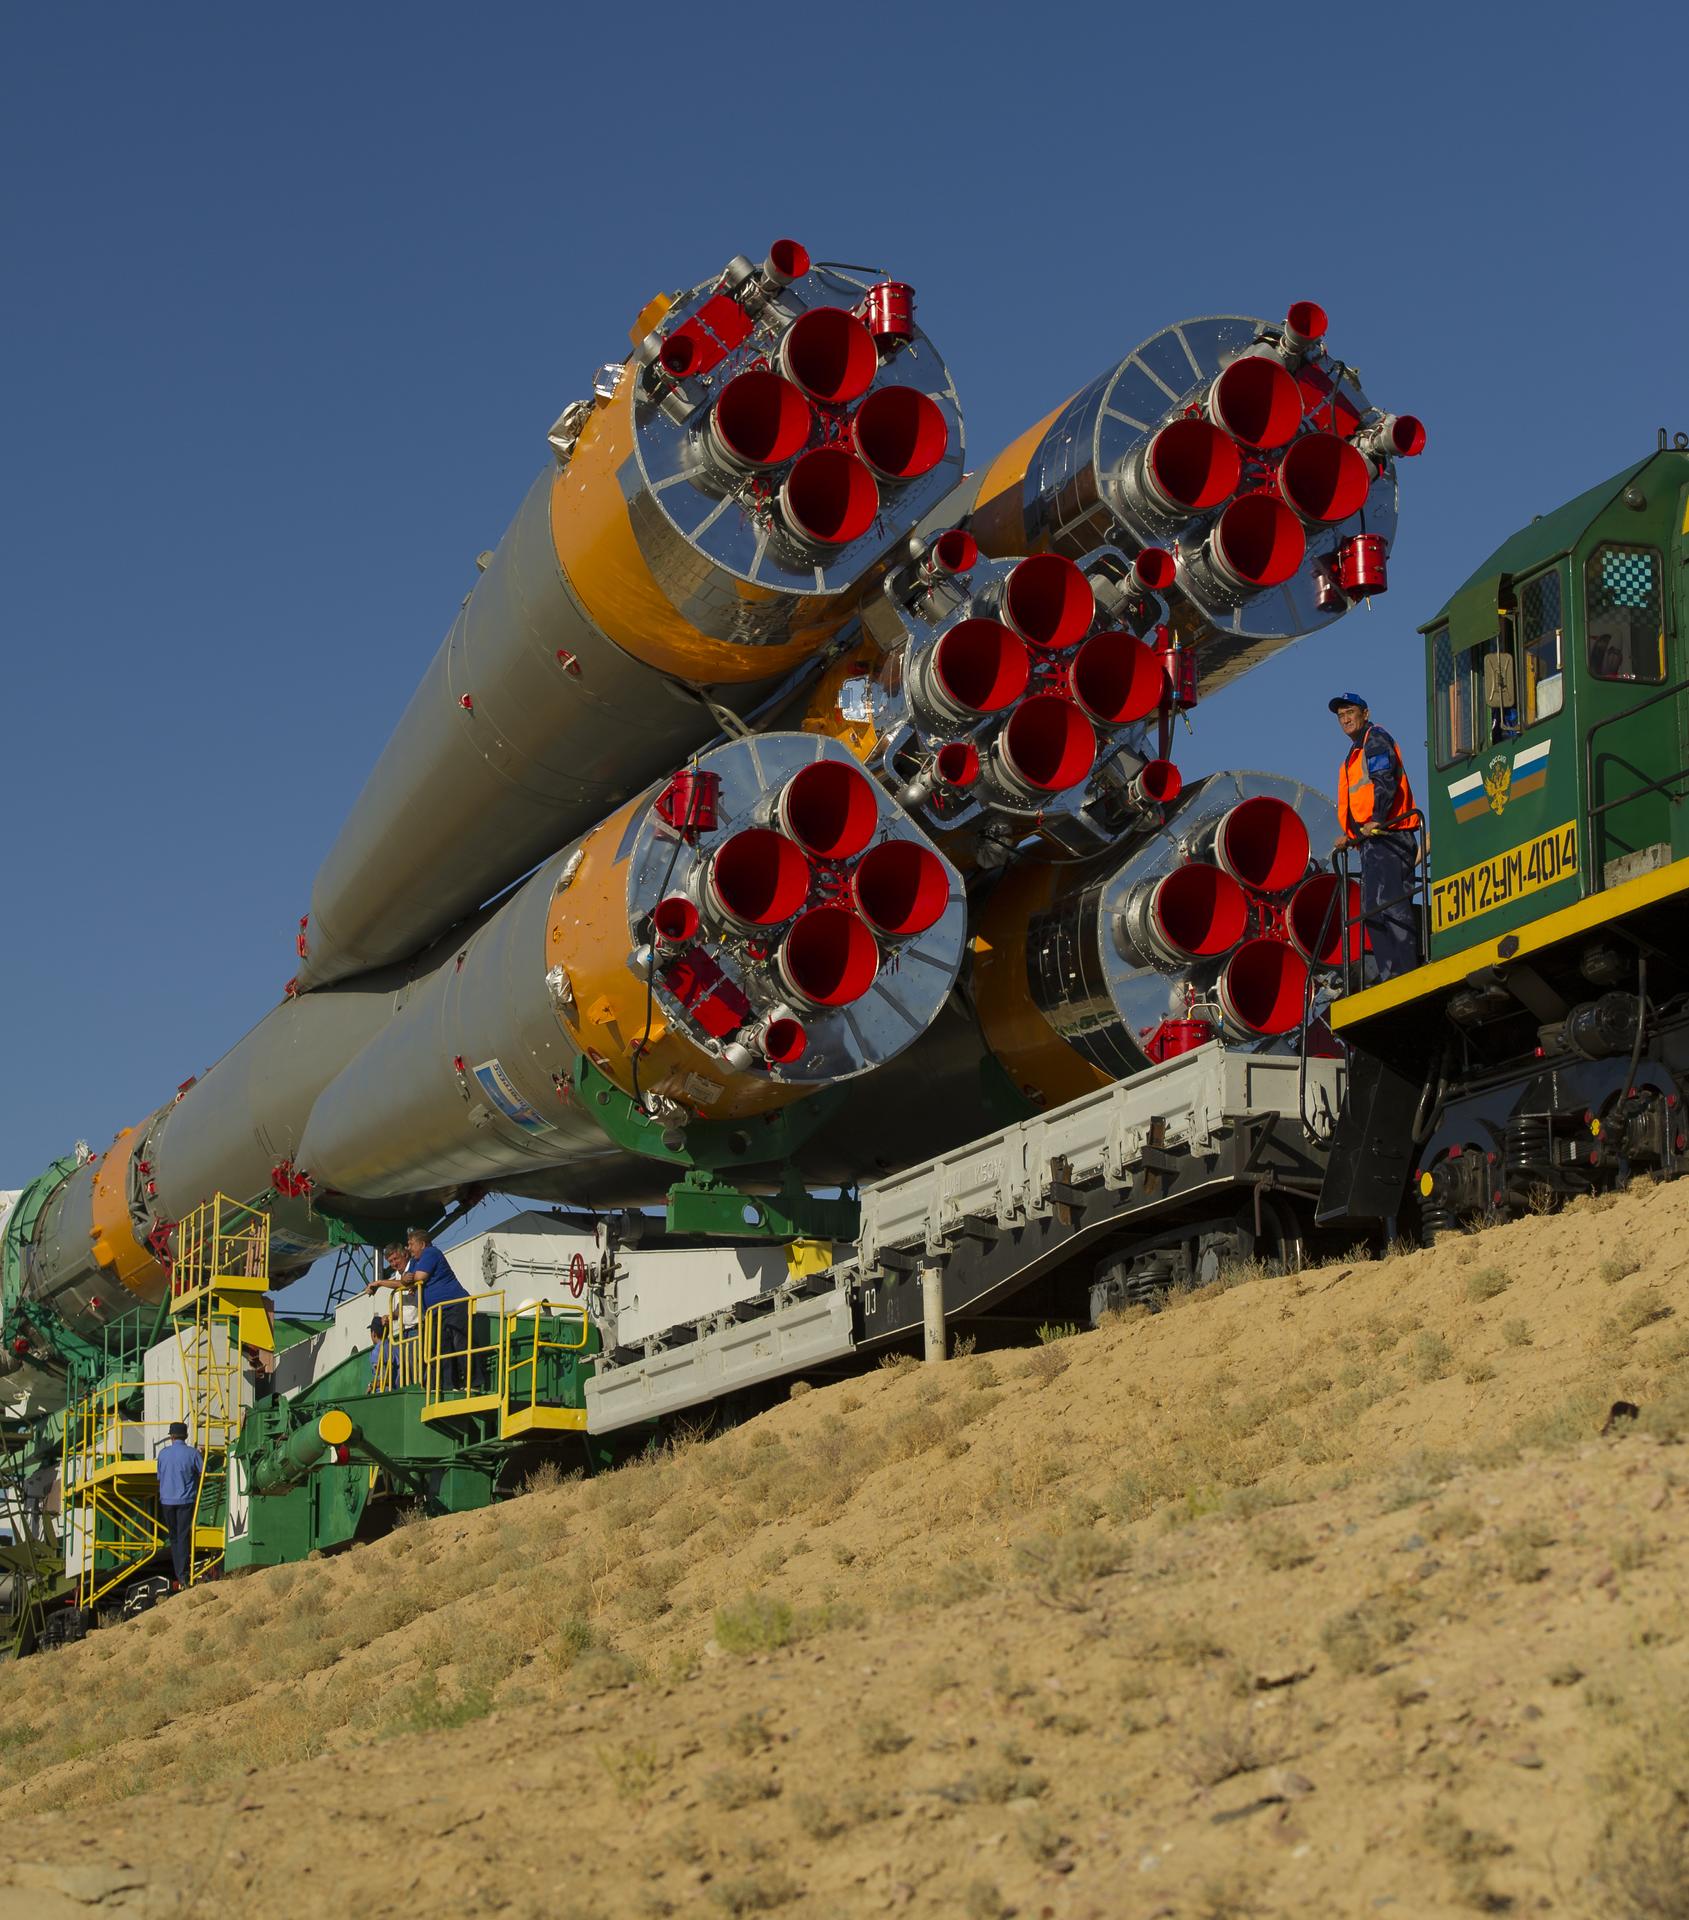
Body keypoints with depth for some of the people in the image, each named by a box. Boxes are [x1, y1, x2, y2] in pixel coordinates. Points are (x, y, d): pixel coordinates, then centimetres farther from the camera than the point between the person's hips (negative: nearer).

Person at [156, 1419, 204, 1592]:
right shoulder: (193, 1453, -8)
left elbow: (159, 1476, 10)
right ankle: (184, 1576, -10)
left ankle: (179, 1575, 13)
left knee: (174, 1538, 12)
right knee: (184, 1536, -1)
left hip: (167, 1501, 2)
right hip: (186, 1500, -2)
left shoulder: (163, 1453, 1)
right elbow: (204, 1472, 0)